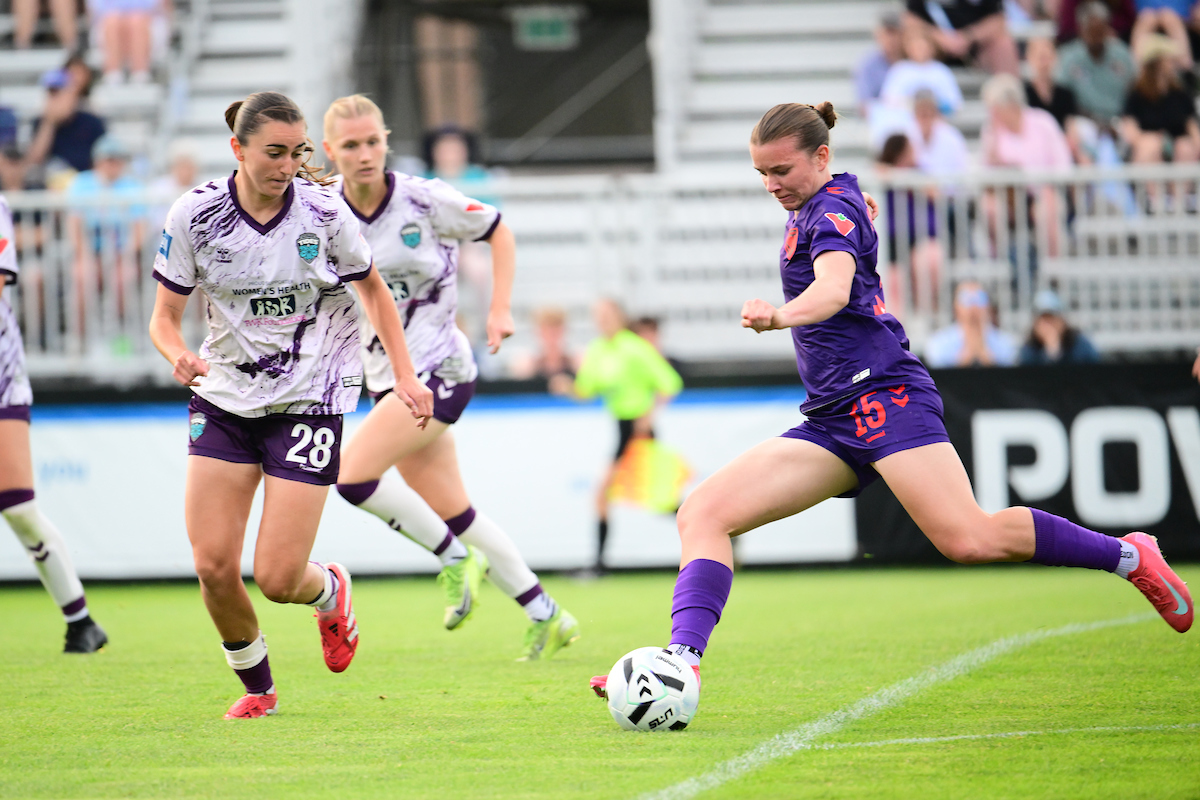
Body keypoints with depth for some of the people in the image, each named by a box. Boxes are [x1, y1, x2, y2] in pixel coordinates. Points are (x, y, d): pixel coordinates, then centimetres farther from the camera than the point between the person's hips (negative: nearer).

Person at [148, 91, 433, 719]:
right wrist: (179, 355, -23)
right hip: (224, 397, 2)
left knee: (277, 579, -9)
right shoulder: (194, 214, -9)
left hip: (310, 400, -2)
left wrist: (405, 377, 3)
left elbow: (373, 288, 8)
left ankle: (330, 590, 29)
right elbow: (165, 317, -1)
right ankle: (257, 687, 18)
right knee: (213, 566, -8)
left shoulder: (323, 211, -10)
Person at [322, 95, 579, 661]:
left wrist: (500, 309, -5)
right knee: (451, 514, 9)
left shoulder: (421, 200, -12)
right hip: (386, 376, 6)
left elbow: (498, 231, 3)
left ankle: (455, 557, -1)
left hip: (438, 370, -5)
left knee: (354, 474, -22)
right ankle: (547, 617, 22)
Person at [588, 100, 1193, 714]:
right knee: (702, 515, -6)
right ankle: (683, 661, -18)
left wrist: (781, 315, -49)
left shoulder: (834, 209, -7)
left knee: (969, 540, -25)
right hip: (830, 422, 10)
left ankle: (1128, 556, -7)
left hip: (883, 392, -10)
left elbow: (835, 287, -29)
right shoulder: (813, 207, 20)